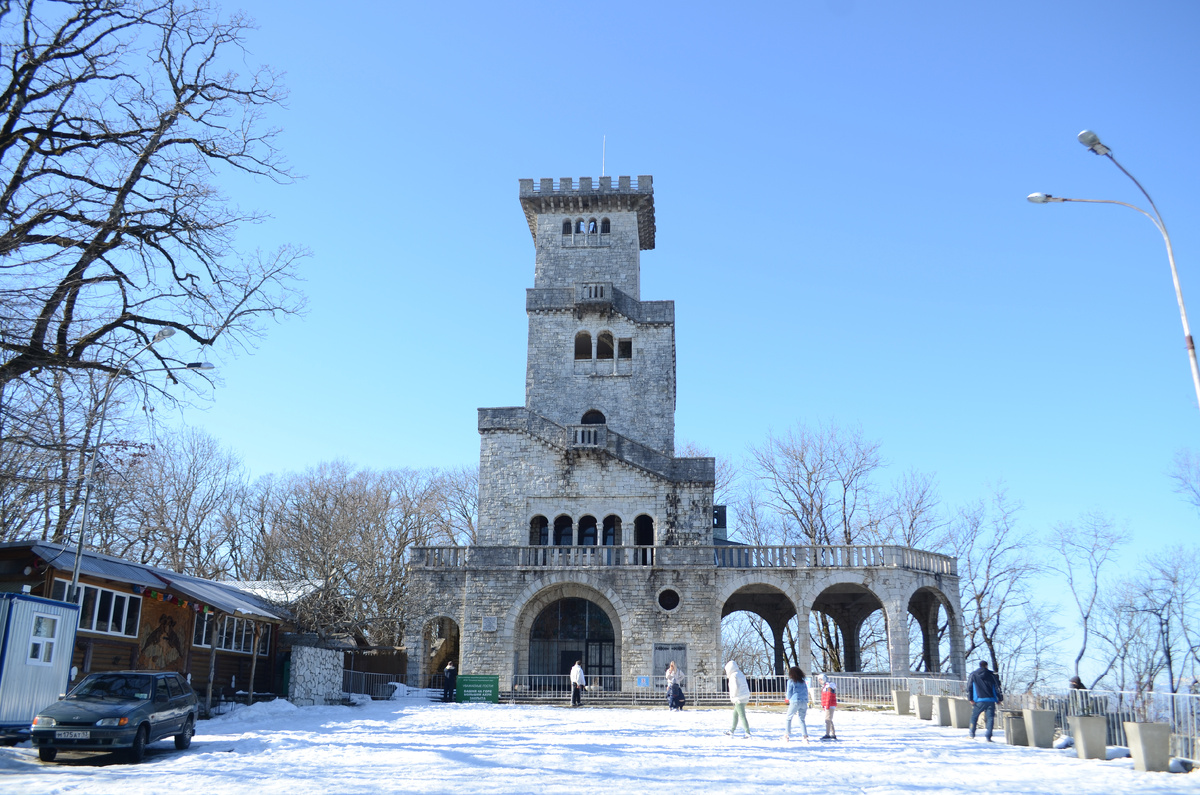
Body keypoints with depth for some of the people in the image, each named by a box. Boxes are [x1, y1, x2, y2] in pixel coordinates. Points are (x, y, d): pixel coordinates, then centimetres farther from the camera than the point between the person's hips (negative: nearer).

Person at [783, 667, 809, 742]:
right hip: (804, 702, 4)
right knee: (802, 720, 9)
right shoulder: (802, 681, 13)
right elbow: (806, 692, 14)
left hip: (795, 702, -4)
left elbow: (789, 693, 1)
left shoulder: (790, 681, 0)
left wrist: (789, 699, 19)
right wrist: (806, 701, 17)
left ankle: (787, 735, 11)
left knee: (788, 717, 13)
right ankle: (805, 736, -5)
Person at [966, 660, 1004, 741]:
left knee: (974, 716, 12)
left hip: (979, 701, 0)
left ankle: (972, 734, 13)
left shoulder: (973, 675, 7)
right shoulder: (991, 675, 5)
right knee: (990, 717, 4)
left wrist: (970, 698, 11)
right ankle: (988, 737, -5)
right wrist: (1000, 699, 12)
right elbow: (997, 687, 4)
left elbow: (969, 686, 6)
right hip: (991, 700, 0)